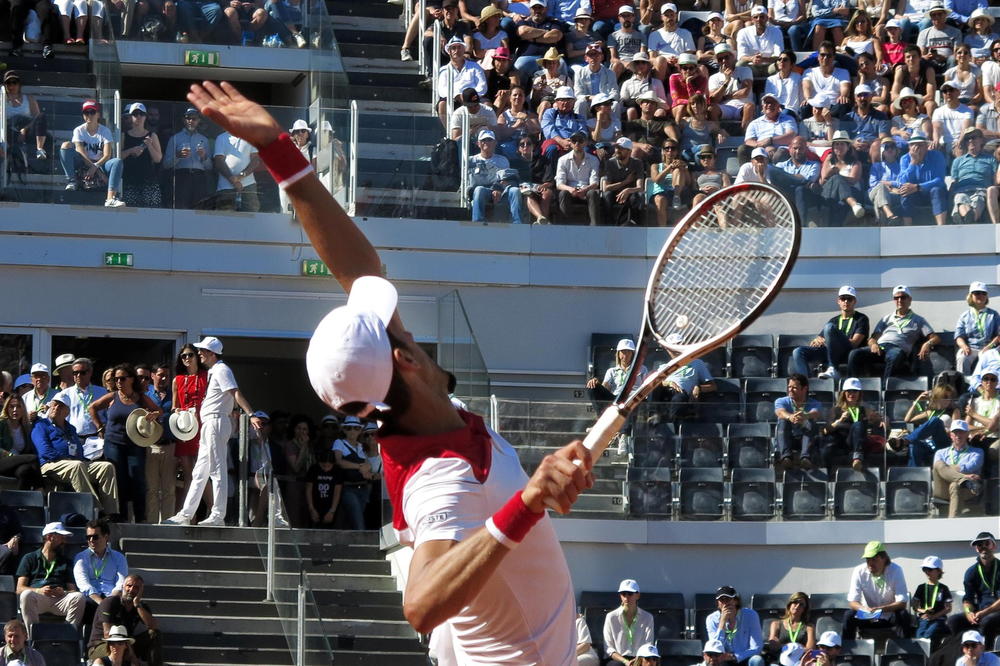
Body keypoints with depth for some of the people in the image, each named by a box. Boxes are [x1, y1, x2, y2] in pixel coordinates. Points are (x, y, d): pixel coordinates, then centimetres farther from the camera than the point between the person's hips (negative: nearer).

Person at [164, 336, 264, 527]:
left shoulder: (221, 370, -11)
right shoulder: (213, 371, 19)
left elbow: (236, 393, -23)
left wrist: (251, 415, -34)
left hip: (216, 423, -11)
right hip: (209, 424, 11)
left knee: (217, 470, -9)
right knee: (199, 473, 13)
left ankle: (218, 516, -9)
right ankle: (186, 514, 17)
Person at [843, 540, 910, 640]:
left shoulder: (896, 570, -16)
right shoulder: (859, 571, -11)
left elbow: (902, 603, -22)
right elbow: (852, 601, -13)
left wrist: (881, 609, -39)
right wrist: (865, 609, -36)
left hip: (891, 618, -1)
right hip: (867, 618, 1)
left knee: (903, 616, -31)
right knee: (848, 616, -25)